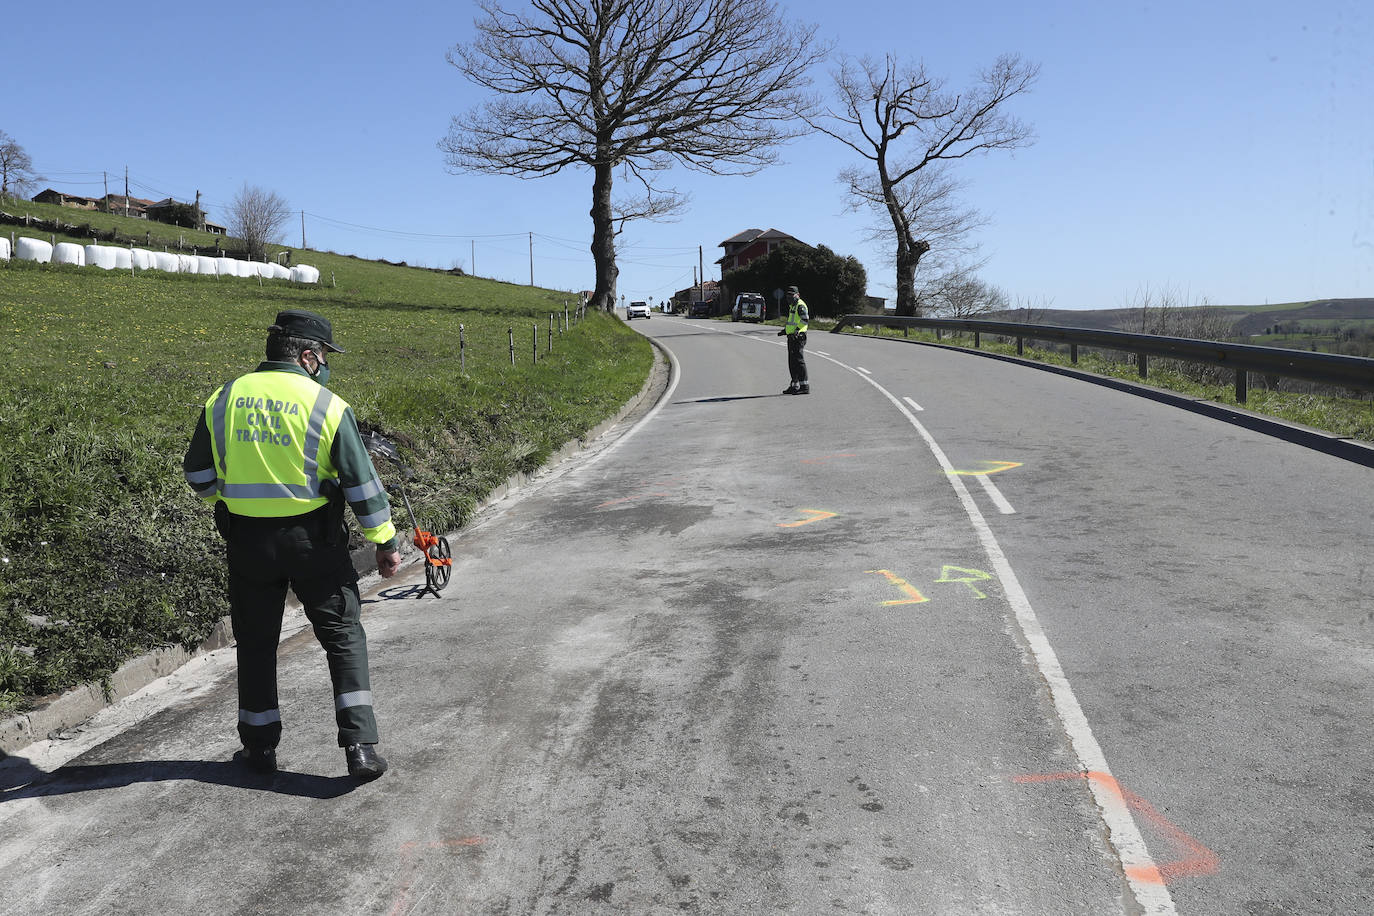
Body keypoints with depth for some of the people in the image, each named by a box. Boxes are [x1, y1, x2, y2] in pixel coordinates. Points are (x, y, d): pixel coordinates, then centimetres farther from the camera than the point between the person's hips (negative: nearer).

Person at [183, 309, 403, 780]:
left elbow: (198, 472, 10)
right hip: (313, 540, -3)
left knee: (256, 640, 17)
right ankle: (360, 746, 2)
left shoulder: (223, 400, 1)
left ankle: (259, 745, 27)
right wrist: (385, 541, 0)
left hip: (246, 539, 3)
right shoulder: (327, 406, -10)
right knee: (343, 636, 7)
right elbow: (361, 481, -9)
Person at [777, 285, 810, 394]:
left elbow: (805, 319, -25)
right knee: (792, 362, 13)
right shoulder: (792, 306, 21)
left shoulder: (800, 305, -10)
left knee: (799, 360, -12)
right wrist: (785, 331, 26)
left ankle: (805, 386, -12)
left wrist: (797, 330, -33)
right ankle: (794, 386, 19)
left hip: (798, 337, -10)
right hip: (792, 337, 10)